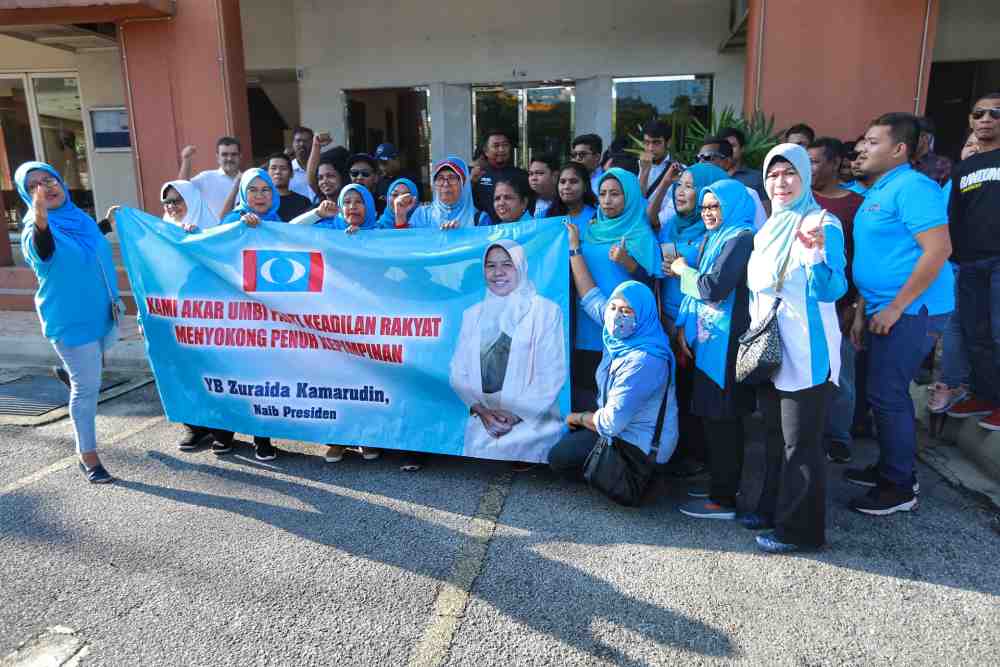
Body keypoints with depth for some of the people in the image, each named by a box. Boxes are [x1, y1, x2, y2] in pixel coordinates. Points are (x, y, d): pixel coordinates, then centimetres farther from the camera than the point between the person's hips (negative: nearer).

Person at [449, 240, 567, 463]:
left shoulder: (546, 311, -1)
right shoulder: (472, 314, 12)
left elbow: (553, 374, -5)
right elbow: (458, 372, 7)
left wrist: (517, 414, -11)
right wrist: (481, 410, -8)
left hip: (531, 425, -3)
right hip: (482, 426, 3)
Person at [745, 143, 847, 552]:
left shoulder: (823, 224, -11)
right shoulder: (770, 228, 12)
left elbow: (831, 291, -20)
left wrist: (815, 254, -36)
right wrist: (756, 334, 18)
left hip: (805, 352, -8)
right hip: (768, 349, 8)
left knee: (800, 443, 0)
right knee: (775, 436, 18)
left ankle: (800, 529, 13)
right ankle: (773, 508, 33)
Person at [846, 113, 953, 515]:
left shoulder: (912, 187, -14)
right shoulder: (877, 192, 16)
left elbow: (939, 249, -23)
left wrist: (895, 308, -21)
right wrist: (862, 311, 16)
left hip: (911, 311, -9)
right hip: (887, 310, 9)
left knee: (887, 395, -5)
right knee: (887, 392, 16)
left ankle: (900, 487, 9)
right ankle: (891, 468, 30)